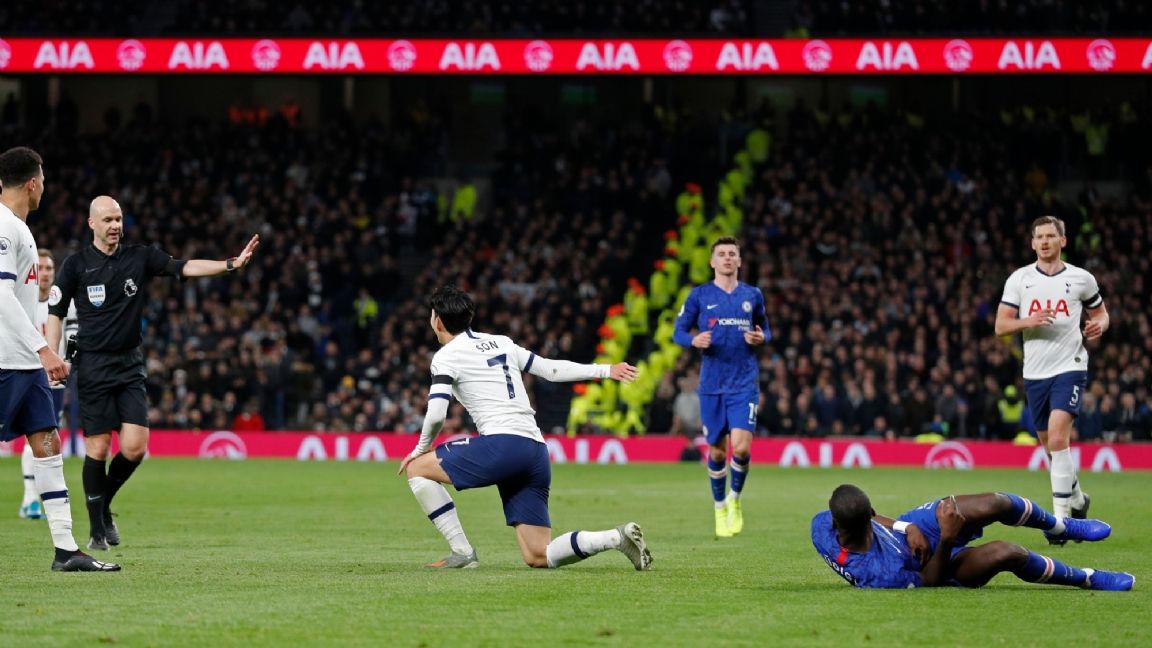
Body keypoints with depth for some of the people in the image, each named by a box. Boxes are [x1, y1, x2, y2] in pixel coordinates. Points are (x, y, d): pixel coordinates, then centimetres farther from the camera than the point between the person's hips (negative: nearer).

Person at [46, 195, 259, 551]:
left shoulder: (140, 258, 6)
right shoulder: (75, 265, 0)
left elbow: (185, 267, -3)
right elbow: (54, 314, 1)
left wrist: (230, 264, -17)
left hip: (130, 364, 3)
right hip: (93, 365, -3)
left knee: (135, 447, -7)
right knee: (98, 447, -5)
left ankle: (104, 504, 20)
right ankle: (97, 530, 7)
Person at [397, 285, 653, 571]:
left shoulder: (446, 357, 3)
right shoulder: (501, 343, 23)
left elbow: (436, 415, -7)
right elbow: (551, 369, 25)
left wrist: (421, 448, 12)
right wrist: (606, 370, 33)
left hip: (501, 443, -7)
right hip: (537, 451, 7)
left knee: (417, 468, 8)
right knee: (538, 558, 7)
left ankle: (462, 552, 0)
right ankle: (617, 537, -13)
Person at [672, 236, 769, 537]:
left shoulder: (752, 295, 8)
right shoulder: (699, 295, 3)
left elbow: (764, 329, 19)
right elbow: (679, 332, 5)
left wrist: (761, 338, -5)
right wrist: (694, 340, -17)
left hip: (745, 382, 0)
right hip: (711, 384, 0)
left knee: (741, 446, -15)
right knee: (717, 450, 5)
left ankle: (735, 499, 11)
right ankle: (720, 507, 27)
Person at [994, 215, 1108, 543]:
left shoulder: (1081, 279, 1)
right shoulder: (1019, 279, 4)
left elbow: (1100, 312, 16)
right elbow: (1000, 325, 1)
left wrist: (1099, 325, -8)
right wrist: (1028, 322, -18)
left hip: (1069, 368, -3)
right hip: (1035, 371, 3)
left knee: (1057, 437, -19)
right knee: (1050, 443, 12)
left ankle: (1062, 515, -17)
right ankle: (1077, 498, 36)